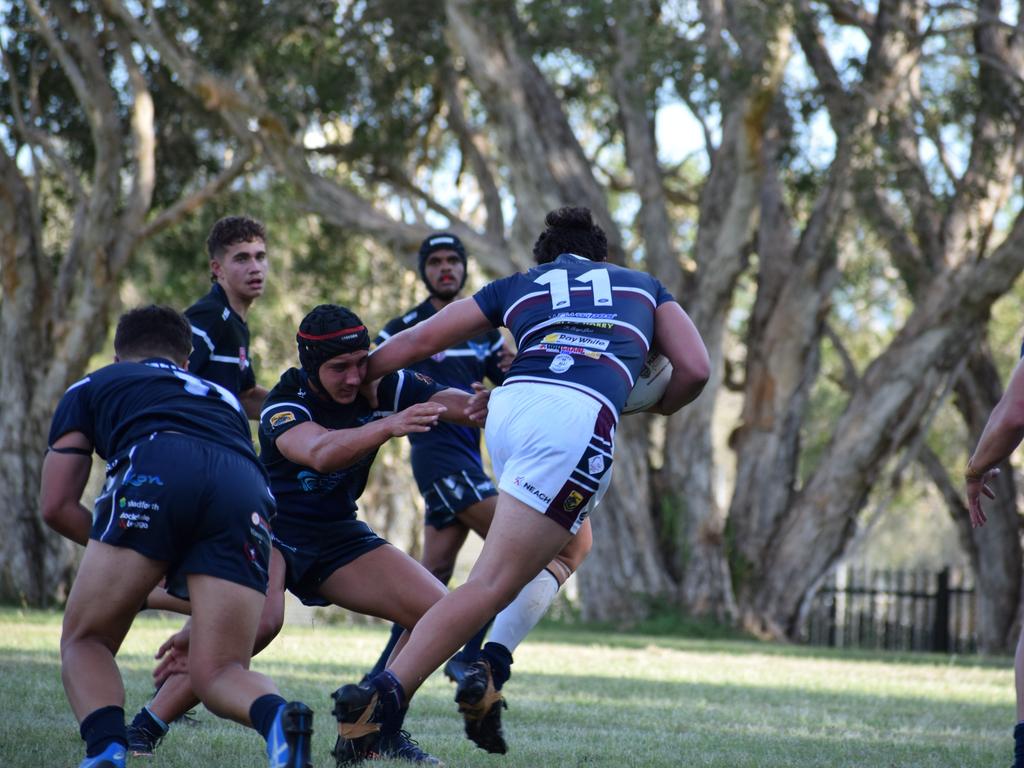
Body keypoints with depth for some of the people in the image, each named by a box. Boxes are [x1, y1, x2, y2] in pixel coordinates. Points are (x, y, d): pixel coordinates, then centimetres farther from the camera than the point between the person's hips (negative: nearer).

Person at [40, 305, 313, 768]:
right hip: (247, 492, 3)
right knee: (219, 673, 6)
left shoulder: (91, 387, 34)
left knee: (84, 642, 15)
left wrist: (127, 557, 37)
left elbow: (57, 506, 25)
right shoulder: (225, 398, 43)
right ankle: (279, 719, -28)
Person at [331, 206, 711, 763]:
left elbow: (414, 343, 25)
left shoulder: (518, 285, 30)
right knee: (494, 585, -7)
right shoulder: (644, 287, 31)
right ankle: (382, 696, -22)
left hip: (509, 404, 4)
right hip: (579, 414, -3)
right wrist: (653, 408, 36)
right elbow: (694, 369, 17)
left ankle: (482, 676, 12)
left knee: (566, 545, 28)